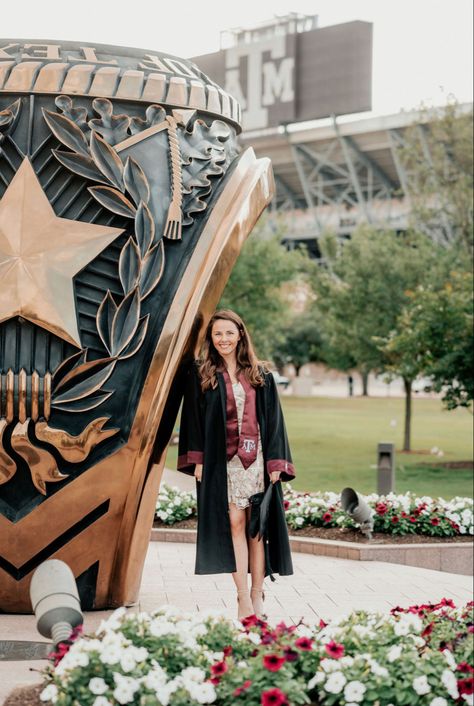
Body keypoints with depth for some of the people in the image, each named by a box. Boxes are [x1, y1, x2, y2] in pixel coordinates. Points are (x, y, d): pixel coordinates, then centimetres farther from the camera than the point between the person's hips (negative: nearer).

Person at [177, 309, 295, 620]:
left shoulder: (260, 375, 10)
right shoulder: (200, 374, 5)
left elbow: (273, 419, 8)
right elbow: (193, 418, 3)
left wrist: (275, 463, 0)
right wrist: (196, 460, -6)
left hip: (256, 458, 2)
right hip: (222, 460, -2)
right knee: (234, 524, -8)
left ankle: (257, 595, 6)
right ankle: (244, 598, -9)